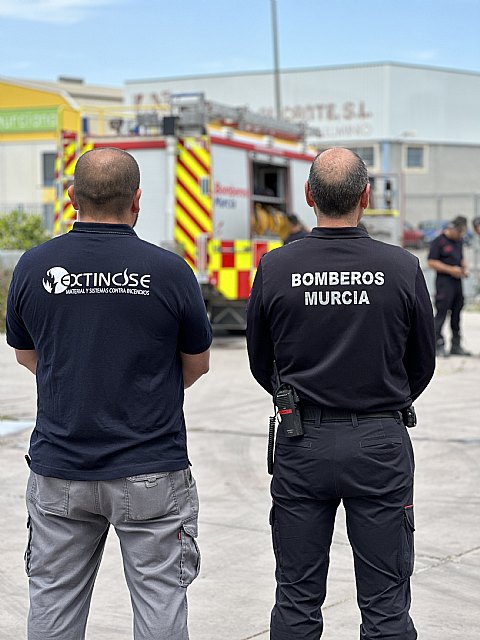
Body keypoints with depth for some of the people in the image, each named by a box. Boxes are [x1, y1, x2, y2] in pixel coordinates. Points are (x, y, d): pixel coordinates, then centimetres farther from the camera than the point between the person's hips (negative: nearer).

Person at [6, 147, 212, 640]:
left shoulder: (34, 266, -4)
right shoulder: (168, 271, -10)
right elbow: (197, 364, 4)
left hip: (59, 470, 2)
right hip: (151, 470, -2)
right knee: (159, 599, 7)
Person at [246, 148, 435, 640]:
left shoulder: (275, 268, -6)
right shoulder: (402, 268, -8)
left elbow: (261, 364, 6)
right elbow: (423, 364, 5)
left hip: (302, 443, 1)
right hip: (381, 443, -1)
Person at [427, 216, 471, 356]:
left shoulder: (459, 241, 16)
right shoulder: (438, 241, -8)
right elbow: (431, 262, -13)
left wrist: (465, 268, 7)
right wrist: (451, 270, -17)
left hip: (457, 281, 8)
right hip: (444, 282, -8)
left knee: (456, 313, 11)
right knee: (441, 314, -7)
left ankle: (456, 346, 18)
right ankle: (439, 346, -2)